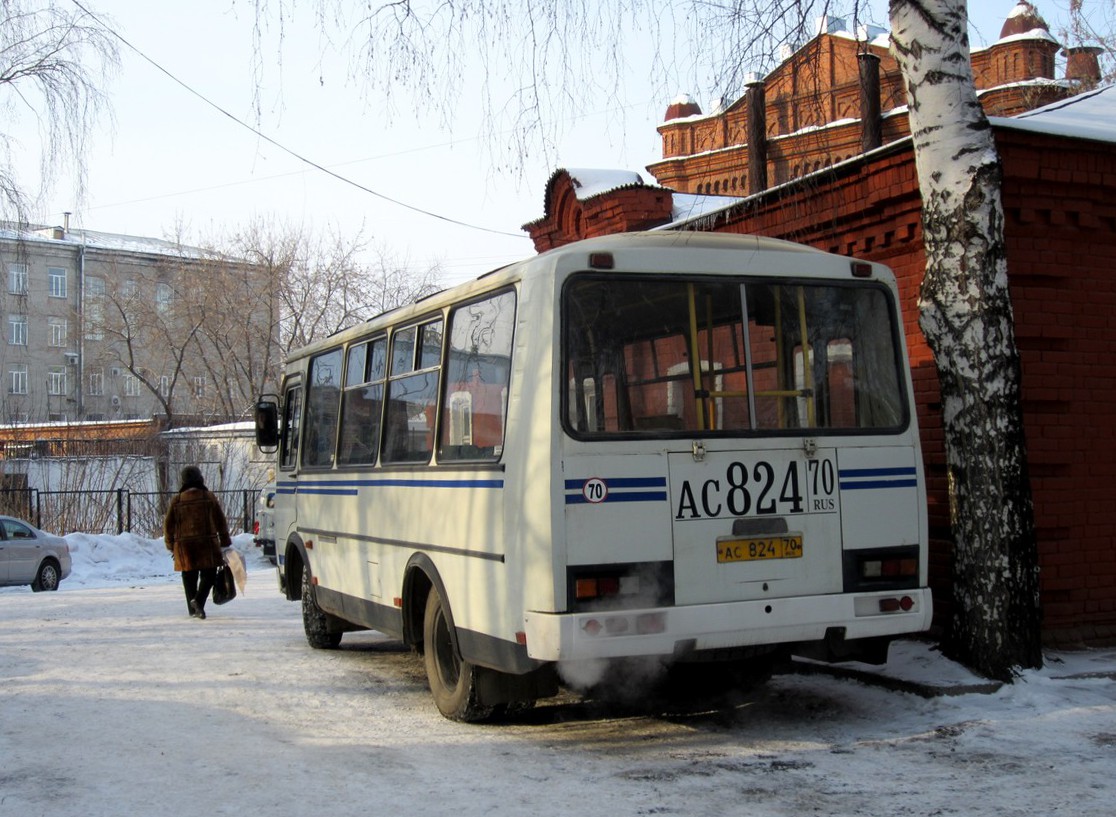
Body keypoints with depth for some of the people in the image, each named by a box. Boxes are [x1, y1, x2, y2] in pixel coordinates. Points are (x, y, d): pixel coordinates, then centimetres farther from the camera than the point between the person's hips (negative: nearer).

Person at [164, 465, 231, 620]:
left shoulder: (176, 500, 3)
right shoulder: (209, 497, -1)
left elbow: (168, 525, 7)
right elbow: (220, 521, 1)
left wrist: (171, 545, 19)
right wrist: (225, 541, 10)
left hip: (184, 546, 2)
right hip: (207, 543, -2)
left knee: (189, 578, 11)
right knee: (209, 575, 4)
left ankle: (193, 609, 14)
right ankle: (199, 600, -19)